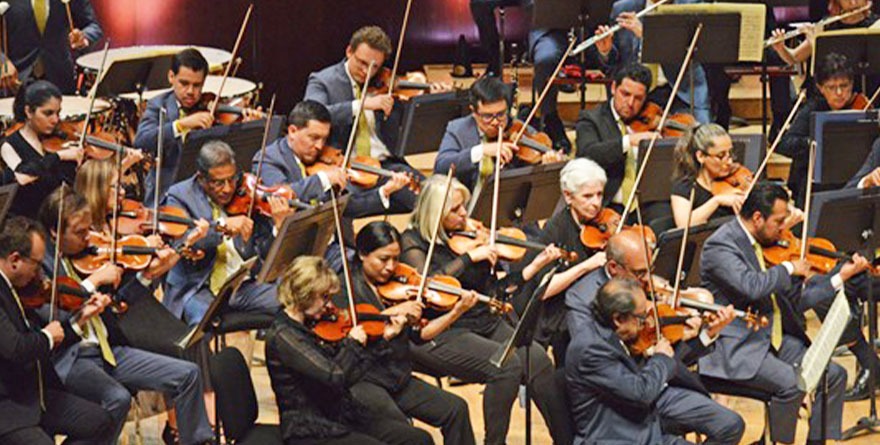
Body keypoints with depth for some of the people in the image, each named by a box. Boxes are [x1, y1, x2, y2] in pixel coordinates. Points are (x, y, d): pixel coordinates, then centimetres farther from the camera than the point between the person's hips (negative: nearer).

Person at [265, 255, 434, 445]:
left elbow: (350, 375, 14)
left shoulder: (312, 326, 9)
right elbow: (335, 376, -26)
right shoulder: (282, 336, -18)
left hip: (343, 416, 9)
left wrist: (384, 337, 11)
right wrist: (353, 342, -10)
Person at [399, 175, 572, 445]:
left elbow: (493, 291, 12)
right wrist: (470, 257, -19)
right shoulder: (413, 242, -1)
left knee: (537, 359, -20)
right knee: (507, 364, -29)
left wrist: (535, 266, 3)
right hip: (441, 335, -5)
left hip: (483, 322, 5)